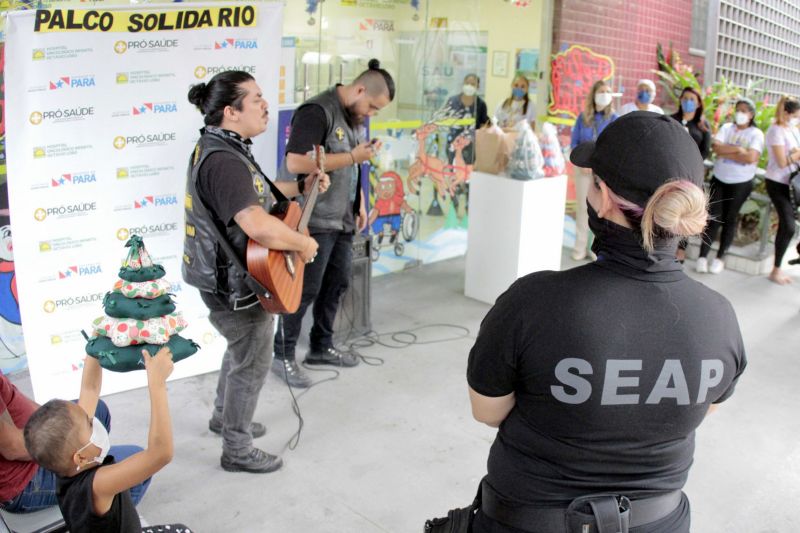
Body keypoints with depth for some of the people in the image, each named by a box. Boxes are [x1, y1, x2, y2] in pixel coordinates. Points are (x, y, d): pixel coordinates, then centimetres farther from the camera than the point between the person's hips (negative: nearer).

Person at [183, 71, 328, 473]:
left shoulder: (222, 148, 7)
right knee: (253, 363, 6)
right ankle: (238, 450, 23)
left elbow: (253, 195, 23)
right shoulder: (223, 160, -29)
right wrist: (304, 243, -25)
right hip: (237, 284, -11)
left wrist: (301, 187, 16)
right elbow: (259, 226, -41)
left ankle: (223, 416, 49)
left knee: (240, 350, 28)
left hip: (230, 275, 11)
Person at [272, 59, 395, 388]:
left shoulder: (355, 116, 12)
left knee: (337, 283, 15)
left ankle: (321, 347, 30)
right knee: (306, 289, -2)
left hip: (342, 219, 9)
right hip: (313, 220, -9)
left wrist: (360, 204, 14)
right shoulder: (316, 112, -17)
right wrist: (353, 156, -23)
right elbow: (295, 163, -28)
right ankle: (282, 356, 12)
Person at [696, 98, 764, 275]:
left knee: (730, 219, 6)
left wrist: (725, 152, -13)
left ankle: (720, 257, 14)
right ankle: (703, 256, 1)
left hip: (741, 183, -2)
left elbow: (751, 158, -18)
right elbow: (715, 147, -11)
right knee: (714, 217, -1)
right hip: (719, 179, 2)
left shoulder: (756, 134, -4)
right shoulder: (726, 128, 4)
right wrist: (738, 149, -17)